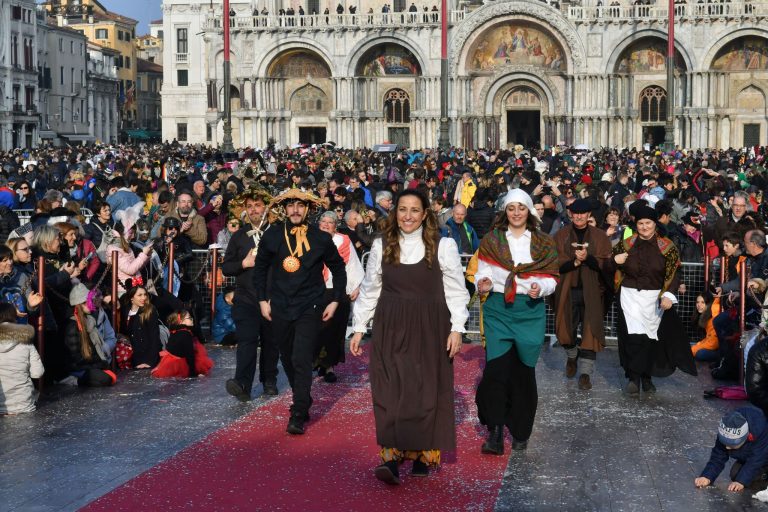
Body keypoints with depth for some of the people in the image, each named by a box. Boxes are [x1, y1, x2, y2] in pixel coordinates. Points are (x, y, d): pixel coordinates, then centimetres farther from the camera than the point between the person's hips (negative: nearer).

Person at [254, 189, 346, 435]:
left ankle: (298, 416, -10)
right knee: (288, 360, 13)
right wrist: (262, 299, 7)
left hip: (309, 308, -3)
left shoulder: (321, 238, -2)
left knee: (302, 360, -13)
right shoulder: (272, 236, 1)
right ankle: (303, 401, 33)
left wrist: (335, 301, 3)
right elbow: (260, 269, 13)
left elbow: (339, 269, 8)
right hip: (280, 308, 3)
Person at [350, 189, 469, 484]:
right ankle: (391, 458, -7)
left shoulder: (443, 246, -3)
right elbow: (370, 290, 10)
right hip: (390, 329, 1)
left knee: (426, 393, 4)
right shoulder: (381, 246, 5)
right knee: (390, 393, -5)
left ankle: (423, 454, 15)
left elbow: (456, 291, -1)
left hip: (429, 330, -1)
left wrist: (456, 328, -8)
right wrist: (359, 328, 8)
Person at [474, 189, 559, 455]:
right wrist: (484, 283, -16)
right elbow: (482, 272, 6)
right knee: (497, 367, -13)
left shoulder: (544, 243, 8)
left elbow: (551, 278, 5)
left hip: (530, 311, 1)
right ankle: (495, 431, -8)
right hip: (498, 309, 0)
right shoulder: (491, 240, 8)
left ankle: (520, 432, 16)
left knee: (523, 370, 3)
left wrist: (540, 287, -16)